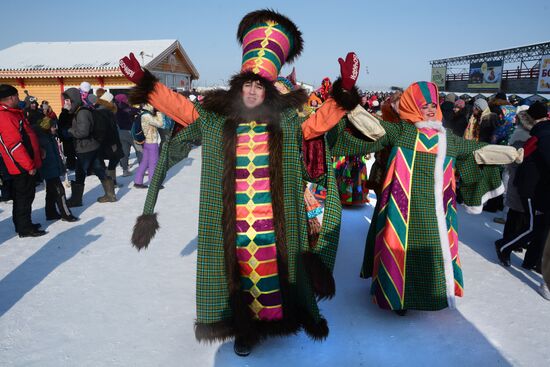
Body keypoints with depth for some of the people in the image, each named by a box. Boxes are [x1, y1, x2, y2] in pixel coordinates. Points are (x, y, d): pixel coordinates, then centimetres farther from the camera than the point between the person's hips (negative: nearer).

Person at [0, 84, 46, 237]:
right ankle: (25, 228, 7)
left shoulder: (13, 113, 13)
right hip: (22, 166, -10)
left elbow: (26, 136, 20)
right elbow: (14, 145, -23)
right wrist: (29, 165, -20)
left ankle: (23, 224, 28)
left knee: (22, 196, 17)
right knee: (25, 196, -2)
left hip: (22, 165, 10)